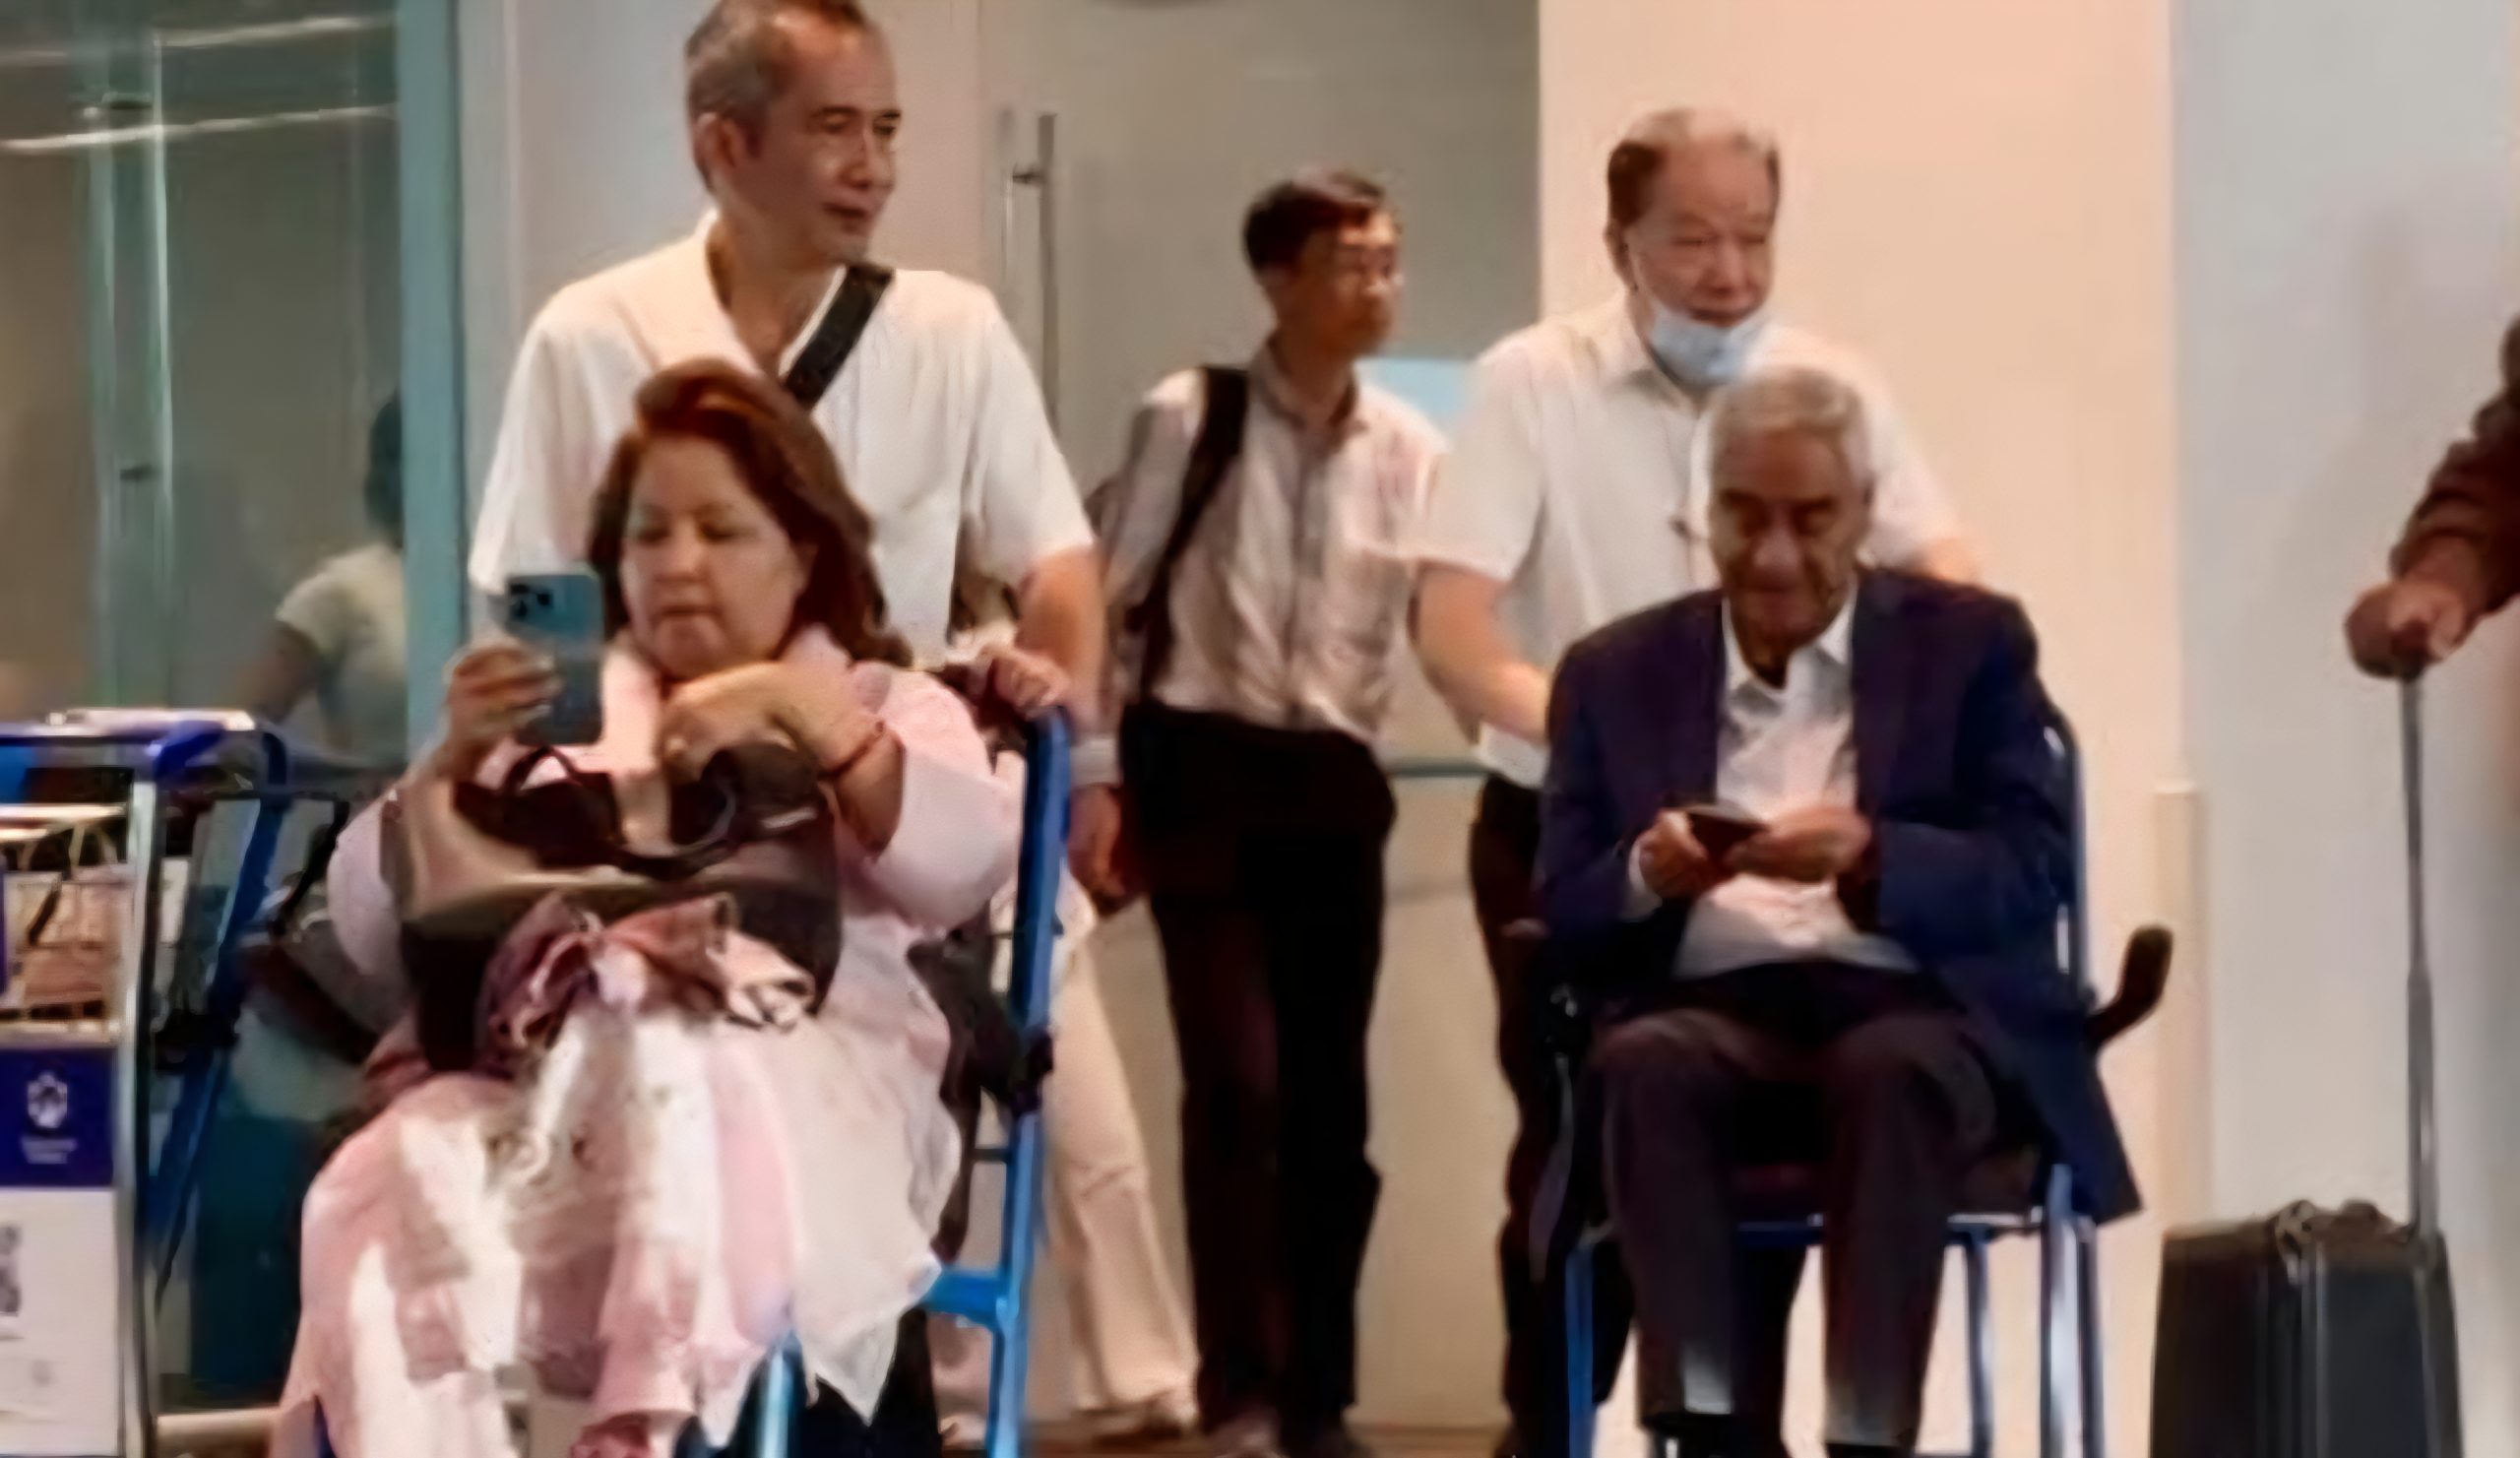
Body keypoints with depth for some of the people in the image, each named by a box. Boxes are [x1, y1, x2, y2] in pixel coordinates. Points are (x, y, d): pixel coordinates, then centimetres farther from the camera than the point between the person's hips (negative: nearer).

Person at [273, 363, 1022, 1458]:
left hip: (796, 1087, -2)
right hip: (542, 1082, 2)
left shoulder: (882, 704, 25)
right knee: (389, 1197, -33)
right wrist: (452, 760, -1)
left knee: (687, 1082, -40)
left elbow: (970, 863, 1)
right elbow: (368, 920, 16)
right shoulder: (559, 715, 29)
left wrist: (803, 710, -9)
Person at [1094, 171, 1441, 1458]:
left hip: (1333, 782, 3)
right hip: (1203, 767, -3)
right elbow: (1105, 598, -1)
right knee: (1238, 1081, -11)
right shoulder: (1187, 420, -4)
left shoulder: (1410, 450, 2)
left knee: (1329, 1094, 6)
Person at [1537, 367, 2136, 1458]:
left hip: (1918, 1016, -1)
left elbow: (2035, 874, -1)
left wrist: (1873, 858, -21)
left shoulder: (1969, 643, 11)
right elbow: (1564, 913, 9)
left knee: (1889, 1073, -36)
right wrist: (1647, 876, -15)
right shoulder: (1618, 673, 16)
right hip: (1714, 1019, 2)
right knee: (1644, 1065, -33)